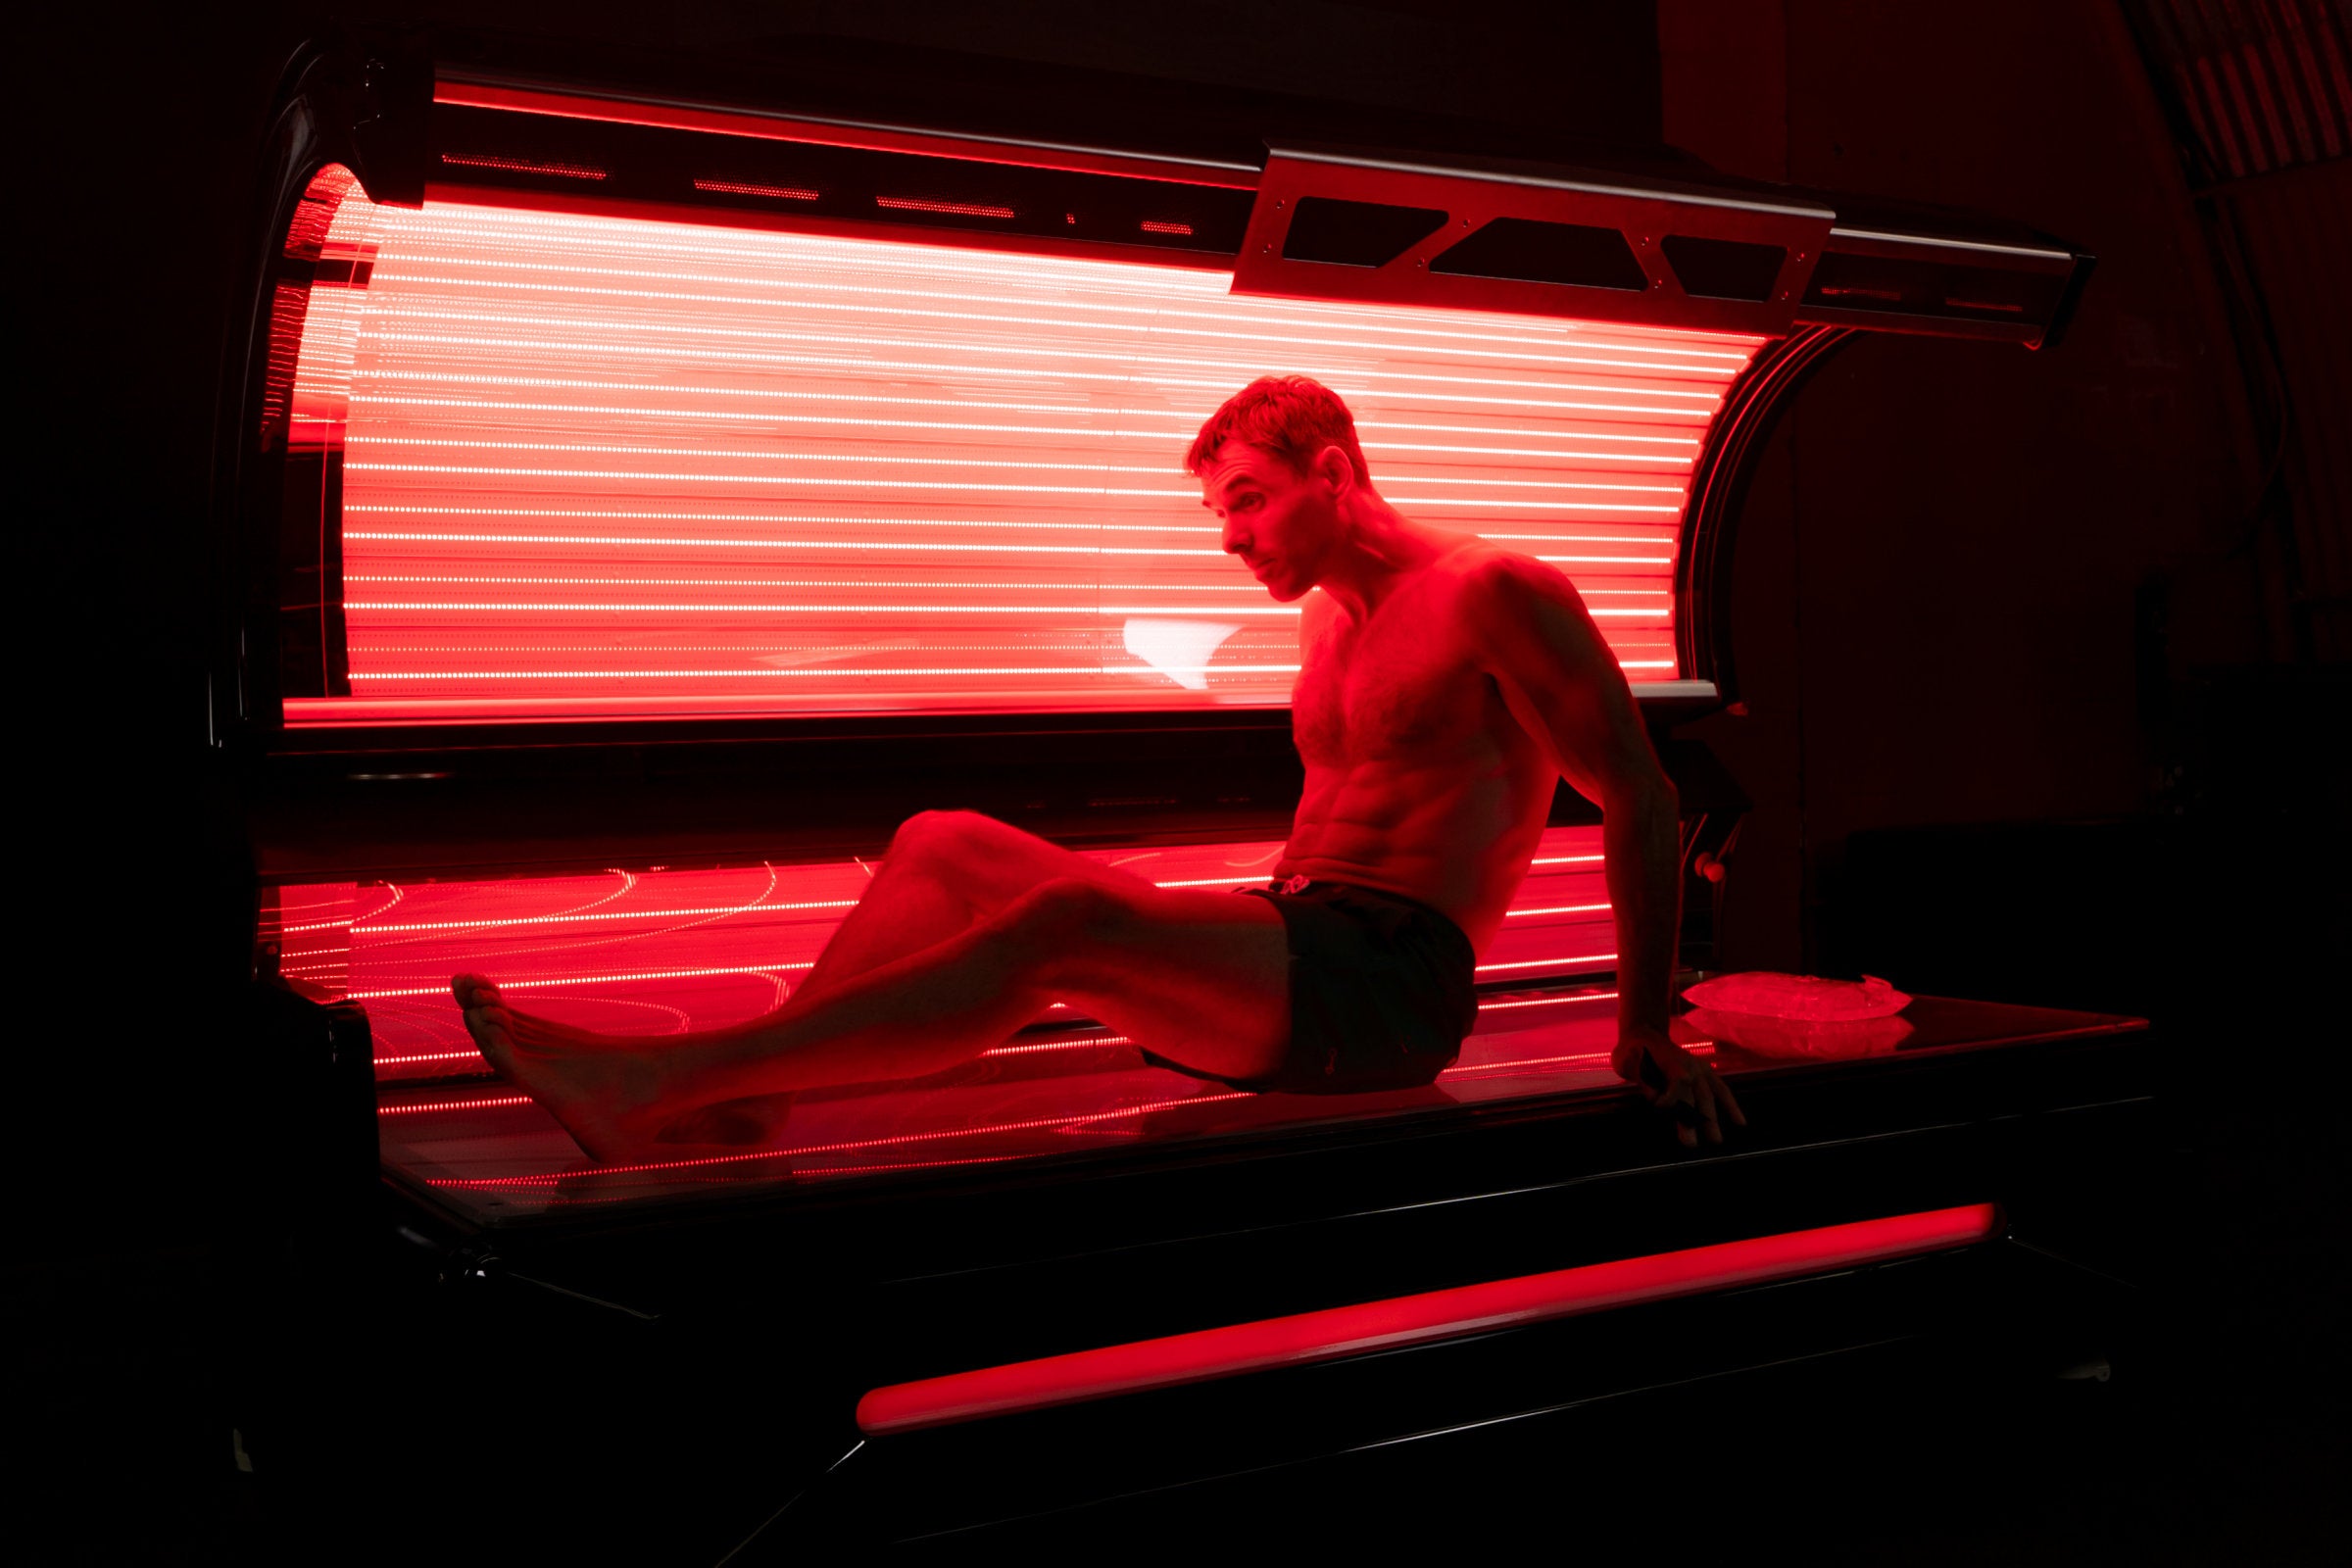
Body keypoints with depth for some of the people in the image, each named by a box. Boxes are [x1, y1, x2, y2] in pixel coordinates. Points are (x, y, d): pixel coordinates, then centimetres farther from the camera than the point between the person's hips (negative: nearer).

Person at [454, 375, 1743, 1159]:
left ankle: (657, 1082, -36)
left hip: (1389, 989, -9)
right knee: (944, 845, -4)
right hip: (1288, 961, 9)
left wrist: (1644, 1030, -9)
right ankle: (736, 1116, -20)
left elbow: (1641, 801, -7)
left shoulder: (1491, 594, -5)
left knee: (1070, 917, -33)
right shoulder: (1327, 620, 22)